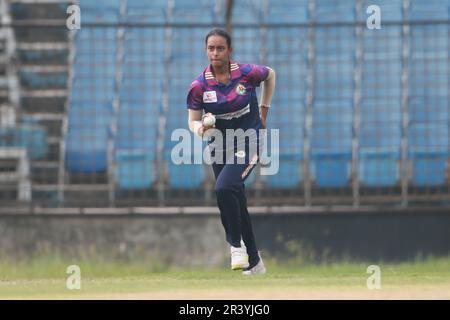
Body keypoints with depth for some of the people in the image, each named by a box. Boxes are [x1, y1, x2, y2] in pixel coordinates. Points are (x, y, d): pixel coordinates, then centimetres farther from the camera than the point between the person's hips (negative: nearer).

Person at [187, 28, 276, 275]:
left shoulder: (247, 73, -13)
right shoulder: (199, 86, -9)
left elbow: (270, 75, 9)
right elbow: (193, 121, -3)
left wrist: (263, 111, 12)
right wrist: (200, 128, -27)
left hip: (248, 142, -4)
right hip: (220, 145, 4)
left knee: (224, 188, -27)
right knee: (236, 204, 9)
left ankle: (236, 243, -9)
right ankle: (254, 263, 23)